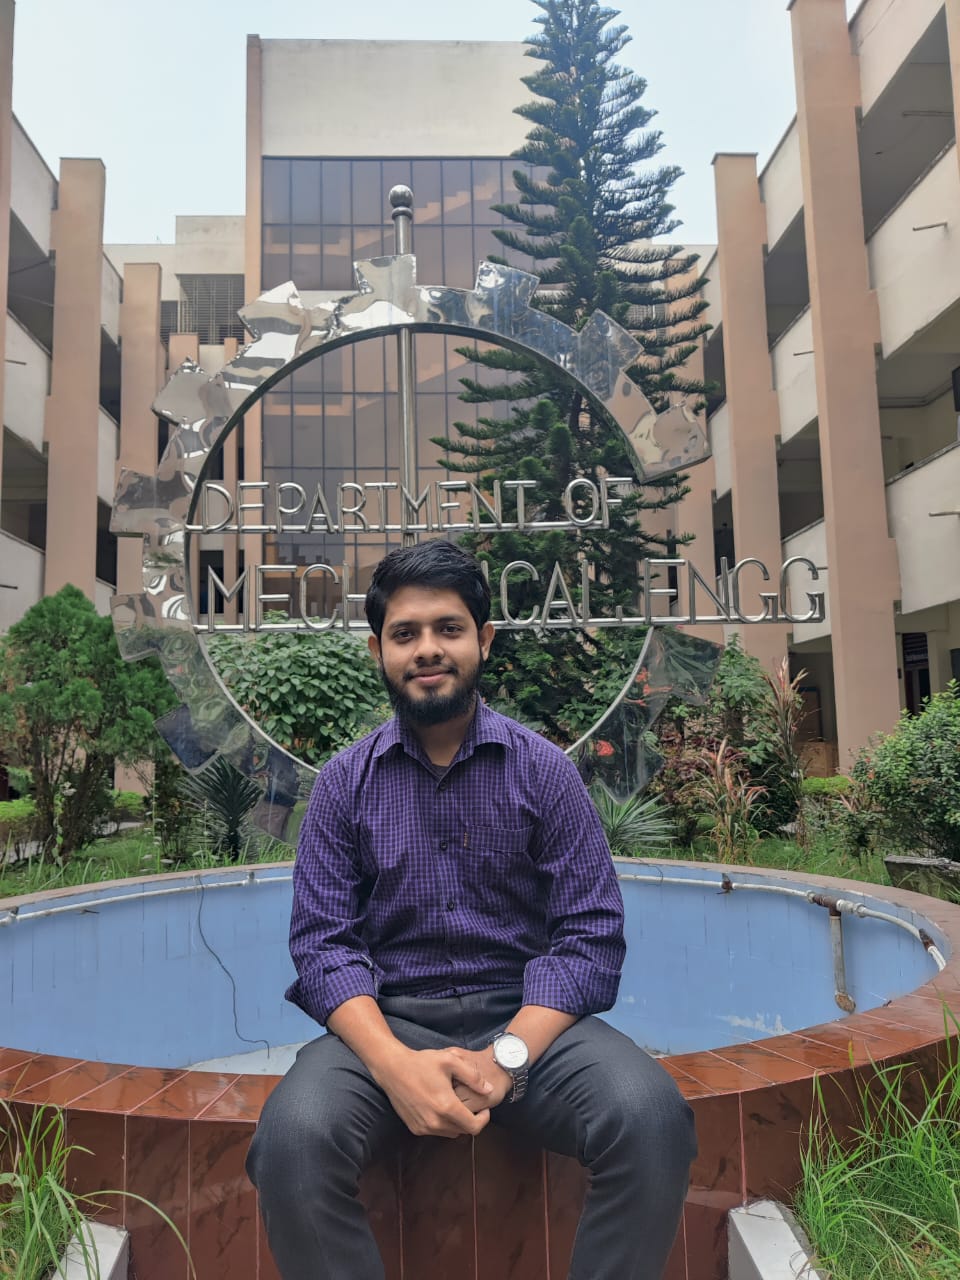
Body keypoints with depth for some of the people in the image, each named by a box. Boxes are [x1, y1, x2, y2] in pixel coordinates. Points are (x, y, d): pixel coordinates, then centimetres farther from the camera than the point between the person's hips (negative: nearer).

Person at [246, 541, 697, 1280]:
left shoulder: (544, 771, 1)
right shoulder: (345, 782, 4)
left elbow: (591, 935, -4)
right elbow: (323, 940, -3)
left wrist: (506, 1055, -19)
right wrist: (394, 1063, -21)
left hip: (526, 1019, 0)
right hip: (388, 1023, 1)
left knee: (651, 1119, -27)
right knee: (293, 1137, -28)